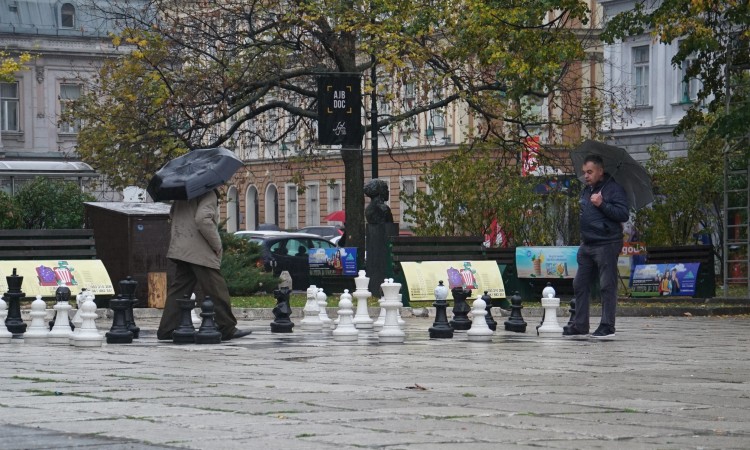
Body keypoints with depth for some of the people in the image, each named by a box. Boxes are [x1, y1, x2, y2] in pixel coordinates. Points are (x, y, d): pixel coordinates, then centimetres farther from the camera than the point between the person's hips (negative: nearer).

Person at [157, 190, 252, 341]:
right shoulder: (209, 194, -13)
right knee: (217, 291, -1)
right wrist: (217, 245, -15)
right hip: (200, 253, -9)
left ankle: (166, 330, 7)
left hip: (180, 248, 9)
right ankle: (227, 329, 4)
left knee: (179, 290, 9)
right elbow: (203, 219, -25)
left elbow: (172, 214, 24)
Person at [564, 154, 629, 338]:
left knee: (607, 286, -3)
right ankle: (580, 324, 14)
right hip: (587, 245, 8)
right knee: (580, 284, 8)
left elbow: (624, 214, -16)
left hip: (606, 245, -8)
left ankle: (607, 326, 1)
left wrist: (602, 204, -21)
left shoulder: (614, 189, -7)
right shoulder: (586, 190, 17)